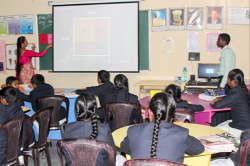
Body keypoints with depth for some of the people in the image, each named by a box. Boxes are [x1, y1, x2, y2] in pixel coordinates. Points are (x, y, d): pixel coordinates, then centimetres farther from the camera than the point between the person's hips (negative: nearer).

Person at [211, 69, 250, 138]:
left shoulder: (236, 93, -27)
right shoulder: (240, 88, 2)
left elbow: (218, 105, -26)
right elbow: (229, 98, 22)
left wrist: (212, 103, -3)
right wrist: (220, 98, 2)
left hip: (242, 129, -9)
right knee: (218, 126, 16)